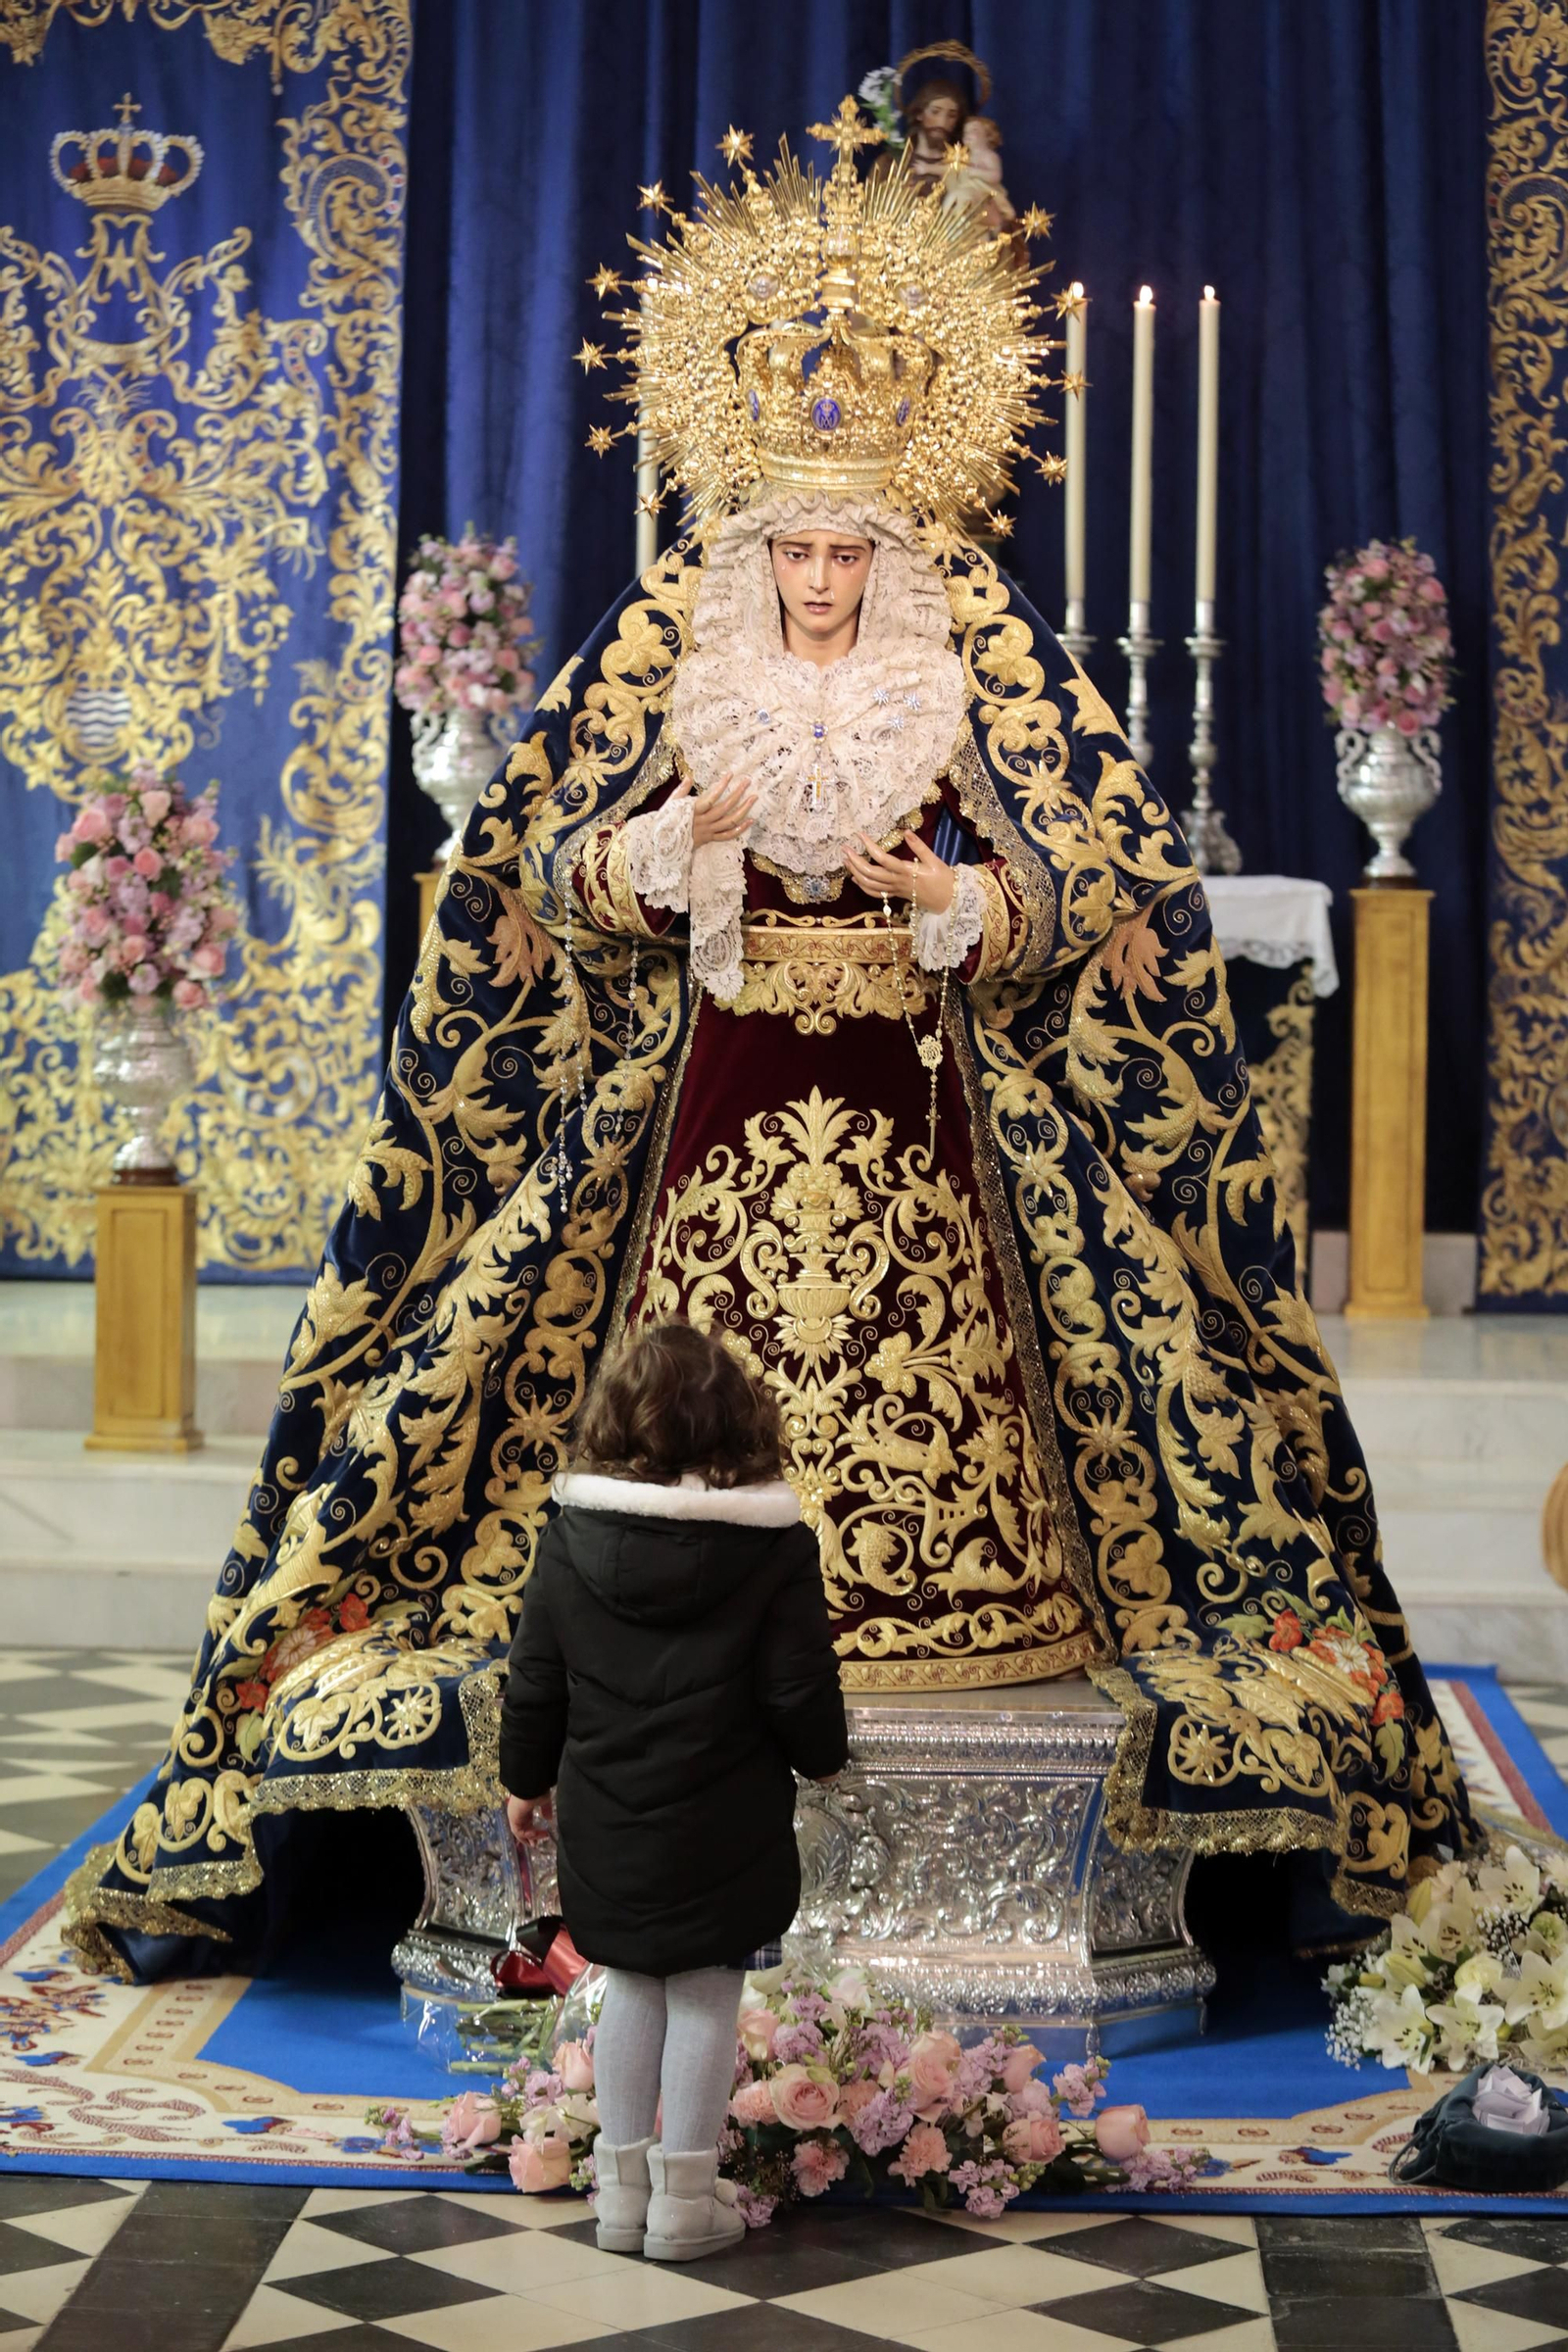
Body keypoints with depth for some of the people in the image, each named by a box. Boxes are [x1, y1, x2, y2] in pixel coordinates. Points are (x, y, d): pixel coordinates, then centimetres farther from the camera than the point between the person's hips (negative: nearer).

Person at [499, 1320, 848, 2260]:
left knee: (631, 1988, 16)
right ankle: (685, 2201, 11)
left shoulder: (572, 1538, -4)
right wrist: (823, 1755, 12)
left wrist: (528, 1777, 17)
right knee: (707, 1993, 7)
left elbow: (535, 1680, 3)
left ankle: (622, 2188, 22)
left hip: (606, 1823, 3)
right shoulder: (774, 1547, -12)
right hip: (723, 1826, -3)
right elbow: (799, 1690, -9)